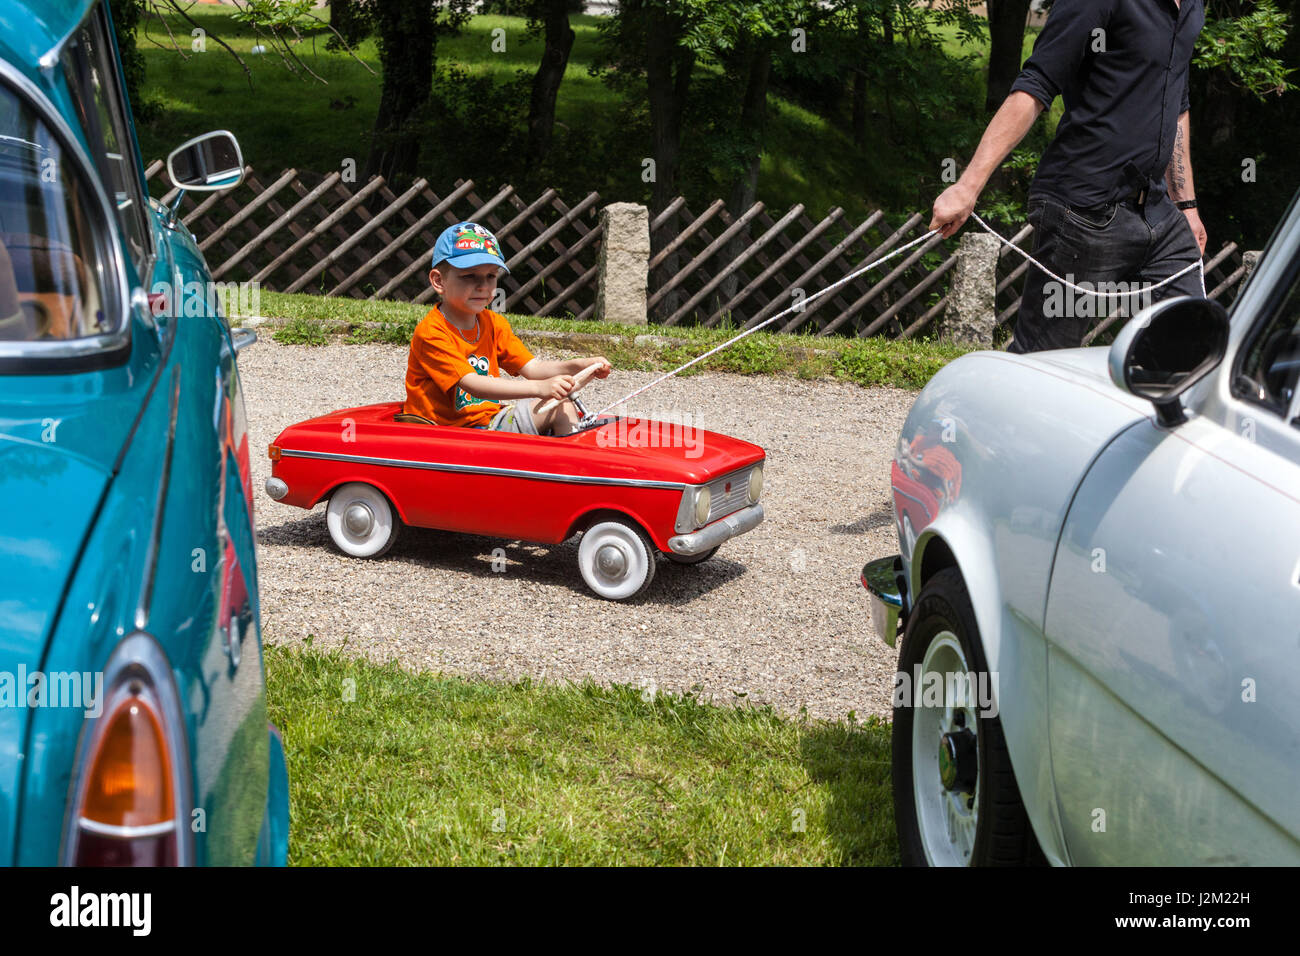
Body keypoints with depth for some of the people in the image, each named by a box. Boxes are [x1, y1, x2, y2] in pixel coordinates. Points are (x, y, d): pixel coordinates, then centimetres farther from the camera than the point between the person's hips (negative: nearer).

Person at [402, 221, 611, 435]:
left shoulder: (494, 324, 10)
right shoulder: (430, 333, -16)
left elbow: (532, 368, 3)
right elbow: (473, 385, -26)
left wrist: (578, 366, -17)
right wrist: (539, 388, -36)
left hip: (489, 422, 8)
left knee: (562, 408, -8)